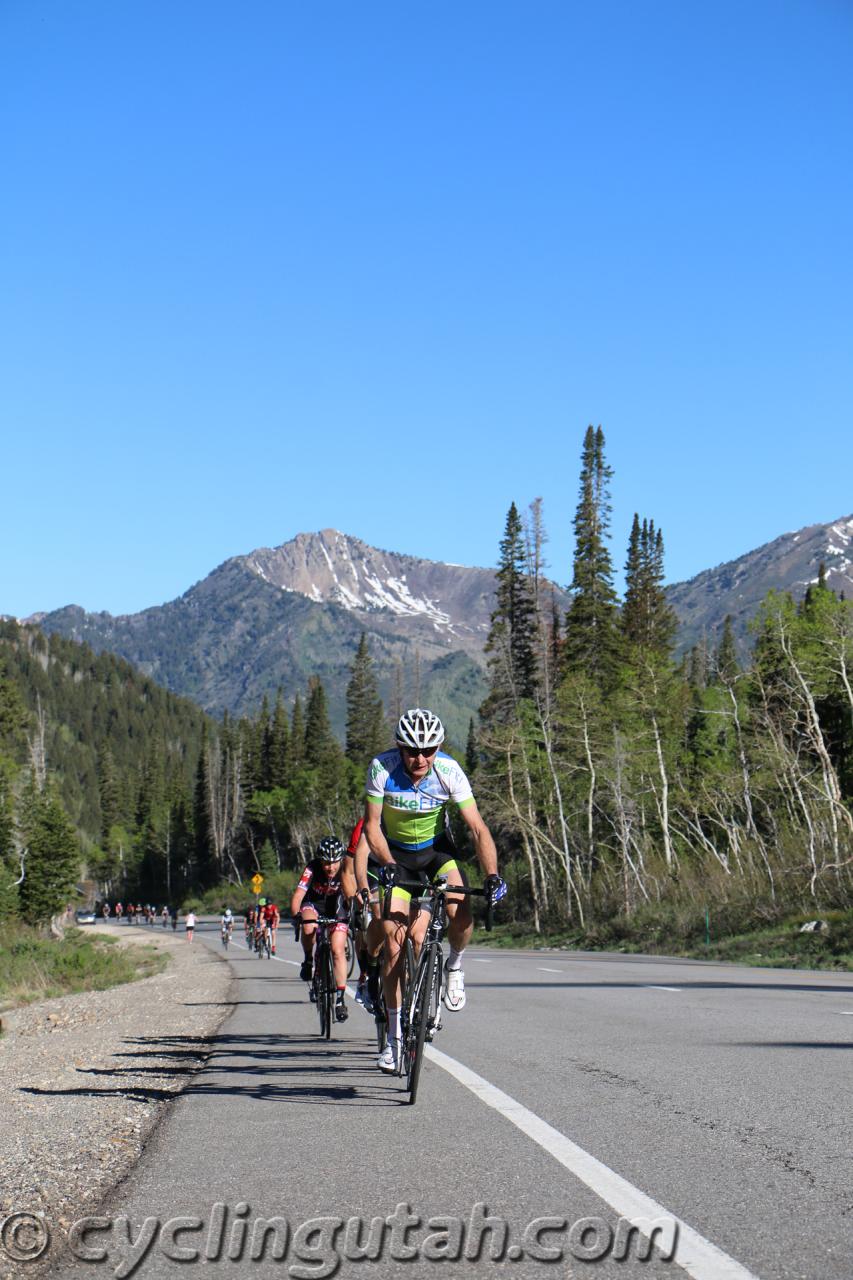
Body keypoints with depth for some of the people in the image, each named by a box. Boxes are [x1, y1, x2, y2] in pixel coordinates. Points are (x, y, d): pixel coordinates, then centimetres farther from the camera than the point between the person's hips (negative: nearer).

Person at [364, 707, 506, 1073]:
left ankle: (454, 966, 9)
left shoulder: (449, 771, -25)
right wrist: (387, 864, -37)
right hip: (396, 855, 0)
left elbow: (477, 828, -24)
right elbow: (371, 826, -20)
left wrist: (492, 874, -37)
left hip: (437, 849, 0)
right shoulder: (382, 768, -25)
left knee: (461, 915, -26)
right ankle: (394, 1036, 1)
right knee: (395, 943, -10)